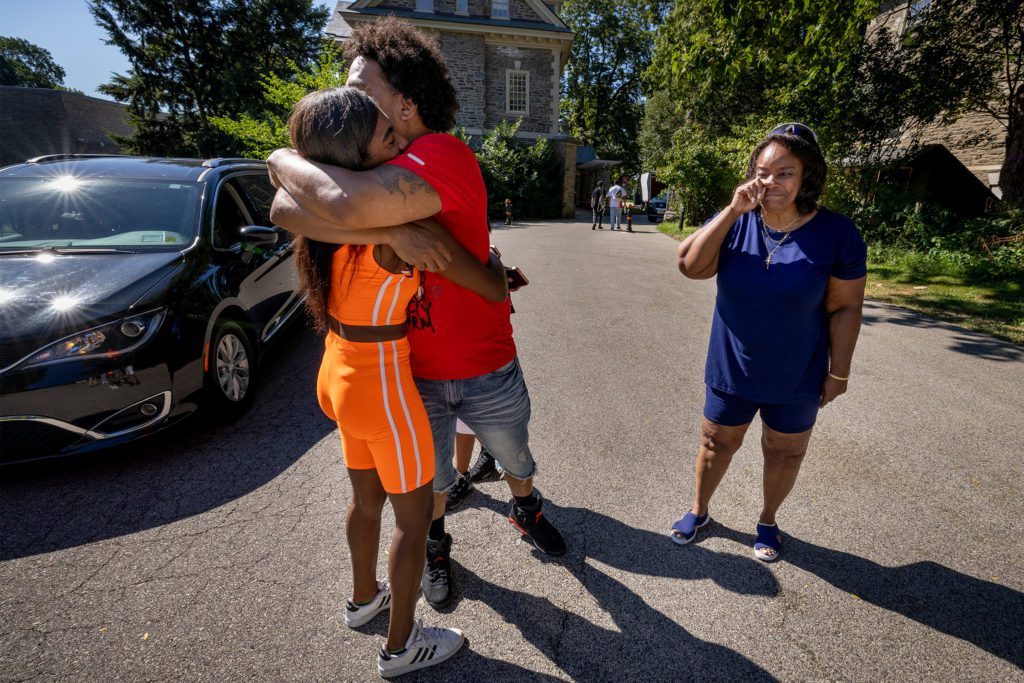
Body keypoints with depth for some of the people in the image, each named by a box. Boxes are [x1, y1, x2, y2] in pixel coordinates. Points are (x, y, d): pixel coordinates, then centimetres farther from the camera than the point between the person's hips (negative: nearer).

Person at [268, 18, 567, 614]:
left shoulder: (444, 156, -24)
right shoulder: (363, 166, -2)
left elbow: (344, 205, -42)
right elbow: (285, 210, -21)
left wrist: (284, 159, -21)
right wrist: (388, 232, -33)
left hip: (486, 372, -3)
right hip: (411, 374, 4)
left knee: (517, 459, 24)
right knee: (432, 478, 23)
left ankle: (526, 509, 58)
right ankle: (436, 548, 53)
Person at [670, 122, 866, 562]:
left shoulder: (836, 234, -12)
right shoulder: (735, 223, -8)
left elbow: (845, 308, -8)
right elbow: (690, 266, -23)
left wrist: (838, 372, -6)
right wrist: (733, 211, -27)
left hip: (795, 377, 0)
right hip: (730, 370, 1)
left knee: (784, 454, 18)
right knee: (716, 444, 17)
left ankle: (767, 521, 45)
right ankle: (699, 510, 41)